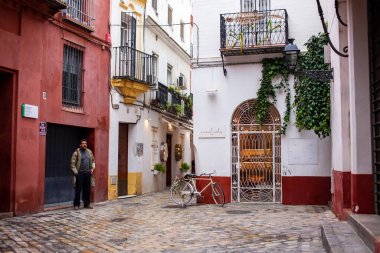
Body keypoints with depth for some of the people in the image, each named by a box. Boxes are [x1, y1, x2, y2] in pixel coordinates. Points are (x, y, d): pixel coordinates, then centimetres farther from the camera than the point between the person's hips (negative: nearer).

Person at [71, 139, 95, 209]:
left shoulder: (89, 152, 12)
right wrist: (76, 172, -11)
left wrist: (92, 168, 8)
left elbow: (93, 161, 22)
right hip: (80, 173, -5)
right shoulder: (76, 152, -5)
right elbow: (73, 164, -6)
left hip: (88, 173, 5)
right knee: (78, 190, -1)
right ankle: (76, 204, 8)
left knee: (87, 190, 9)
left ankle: (87, 204, 18)